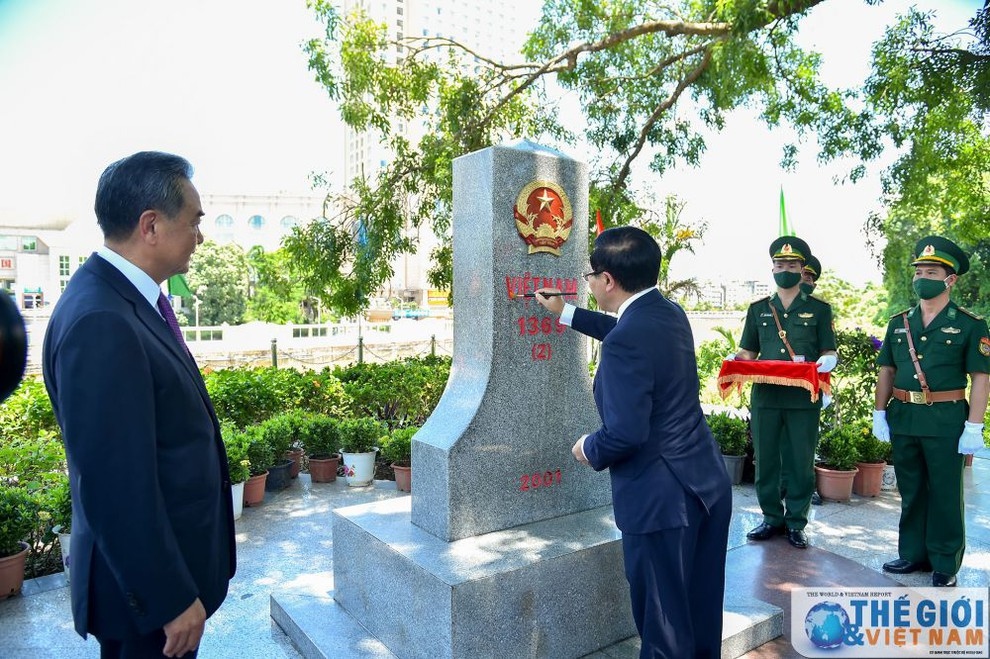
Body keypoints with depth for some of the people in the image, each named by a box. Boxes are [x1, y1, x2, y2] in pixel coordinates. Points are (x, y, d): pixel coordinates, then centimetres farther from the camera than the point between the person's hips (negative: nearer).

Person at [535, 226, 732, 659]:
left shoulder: (624, 342, -25)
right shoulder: (669, 313, 3)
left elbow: (624, 434, -28)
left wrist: (589, 449, -6)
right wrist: (565, 314, 32)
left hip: (662, 499, -9)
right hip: (708, 484, 9)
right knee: (700, 612, 25)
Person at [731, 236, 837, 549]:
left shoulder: (819, 309, 8)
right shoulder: (758, 309, 13)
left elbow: (829, 351, 7)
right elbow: (747, 351, 15)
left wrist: (827, 361, -17)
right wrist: (736, 360, -8)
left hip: (804, 400, -2)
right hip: (765, 397, 2)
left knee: (801, 464, 4)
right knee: (765, 461, 6)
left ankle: (795, 523, 18)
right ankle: (772, 518, 21)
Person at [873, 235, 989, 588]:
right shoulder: (899, 322, 9)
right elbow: (887, 371, 12)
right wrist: (879, 413, 7)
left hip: (946, 421, -4)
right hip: (903, 417, 4)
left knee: (945, 494, 6)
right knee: (910, 491, 14)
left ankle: (945, 564, 19)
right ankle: (913, 554, 27)